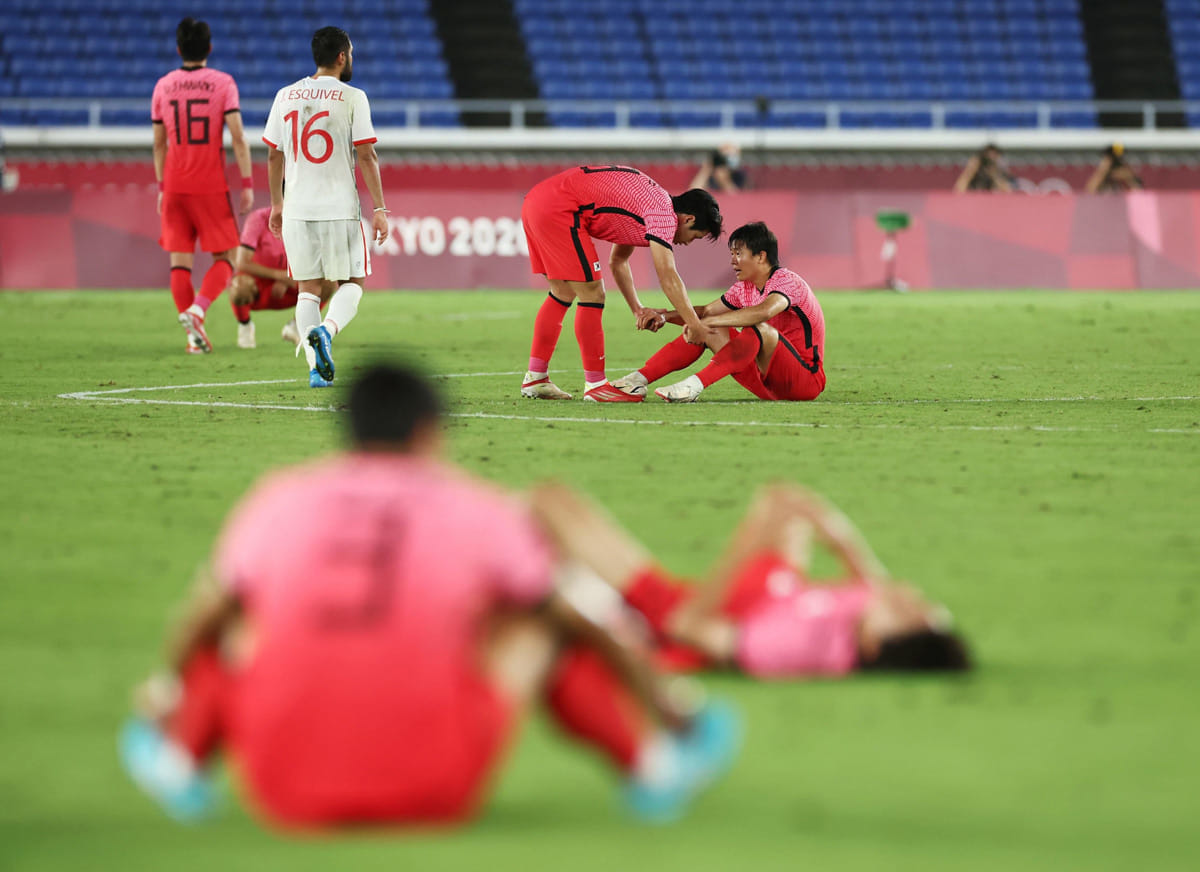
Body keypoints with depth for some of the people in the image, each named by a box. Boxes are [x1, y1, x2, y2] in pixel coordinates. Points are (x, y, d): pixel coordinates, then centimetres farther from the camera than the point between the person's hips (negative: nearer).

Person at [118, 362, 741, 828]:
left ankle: (178, 755, 32)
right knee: (553, 620, 16)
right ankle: (653, 762, 26)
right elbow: (585, 629, 14)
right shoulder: (480, 510, 2)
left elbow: (195, 629, 17)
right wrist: (666, 707, 31)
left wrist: (172, 689, 40)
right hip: (434, 792, -2)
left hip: (286, 796, 2)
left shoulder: (278, 499, 5)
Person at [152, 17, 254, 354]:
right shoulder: (222, 83, -4)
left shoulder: (163, 86, 5)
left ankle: (195, 336, 1)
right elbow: (237, 137, -9)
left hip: (174, 187, 3)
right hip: (211, 186, -3)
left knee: (180, 261, 6)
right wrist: (247, 184, -5)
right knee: (224, 259, 7)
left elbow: (159, 143, 11)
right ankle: (197, 310, -17)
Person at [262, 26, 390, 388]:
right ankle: (326, 331, -20)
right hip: (340, 208, -4)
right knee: (352, 282, 8)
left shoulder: (286, 96, 7)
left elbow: (274, 156, 12)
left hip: (297, 210, 4)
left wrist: (276, 205, 22)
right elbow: (366, 157, -8)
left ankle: (315, 367, -1)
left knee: (309, 288, 10)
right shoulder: (352, 98, -5)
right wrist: (379, 209, -5)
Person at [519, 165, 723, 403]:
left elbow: (618, 261, 29)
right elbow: (668, 278, -14)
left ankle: (535, 379, 25)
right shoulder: (663, 213, -8)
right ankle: (595, 385, 0)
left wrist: (638, 310, 20)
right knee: (592, 295, -5)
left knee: (563, 294, 19)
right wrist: (698, 329, -12)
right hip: (557, 209, -10)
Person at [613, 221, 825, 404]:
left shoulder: (788, 281, -16)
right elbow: (706, 312, 13)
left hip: (807, 380, -8)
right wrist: (665, 316, -5)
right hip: (767, 385, 8)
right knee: (709, 331, 1)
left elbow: (764, 312, -37)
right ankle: (640, 379, -10)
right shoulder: (744, 288, 11)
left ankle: (695, 385, -43)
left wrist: (708, 322, -39)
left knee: (758, 329, -33)